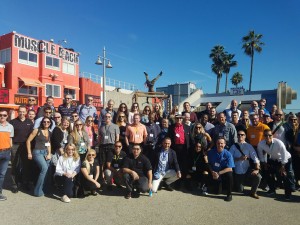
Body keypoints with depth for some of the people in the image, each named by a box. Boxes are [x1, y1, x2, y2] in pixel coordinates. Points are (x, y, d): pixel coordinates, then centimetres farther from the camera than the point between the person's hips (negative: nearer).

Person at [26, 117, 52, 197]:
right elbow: (28, 141, -5)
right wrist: (29, 153, -7)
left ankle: (44, 189, 21)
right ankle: (37, 190, -9)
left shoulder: (49, 133, 11)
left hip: (46, 153, 6)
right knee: (44, 168, -23)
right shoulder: (37, 130, -5)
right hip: (37, 152, -6)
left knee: (47, 170, 3)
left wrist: (49, 154, 4)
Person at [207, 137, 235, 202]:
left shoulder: (228, 154, -14)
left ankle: (229, 194, -13)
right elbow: (209, 164, 0)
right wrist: (212, 172, -17)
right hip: (214, 173, 1)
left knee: (229, 175, -35)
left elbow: (229, 168, -17)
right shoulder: (211, 152, -8)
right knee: (218, 191, -11)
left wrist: (219, 173, -24)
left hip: (224, 172, -1)